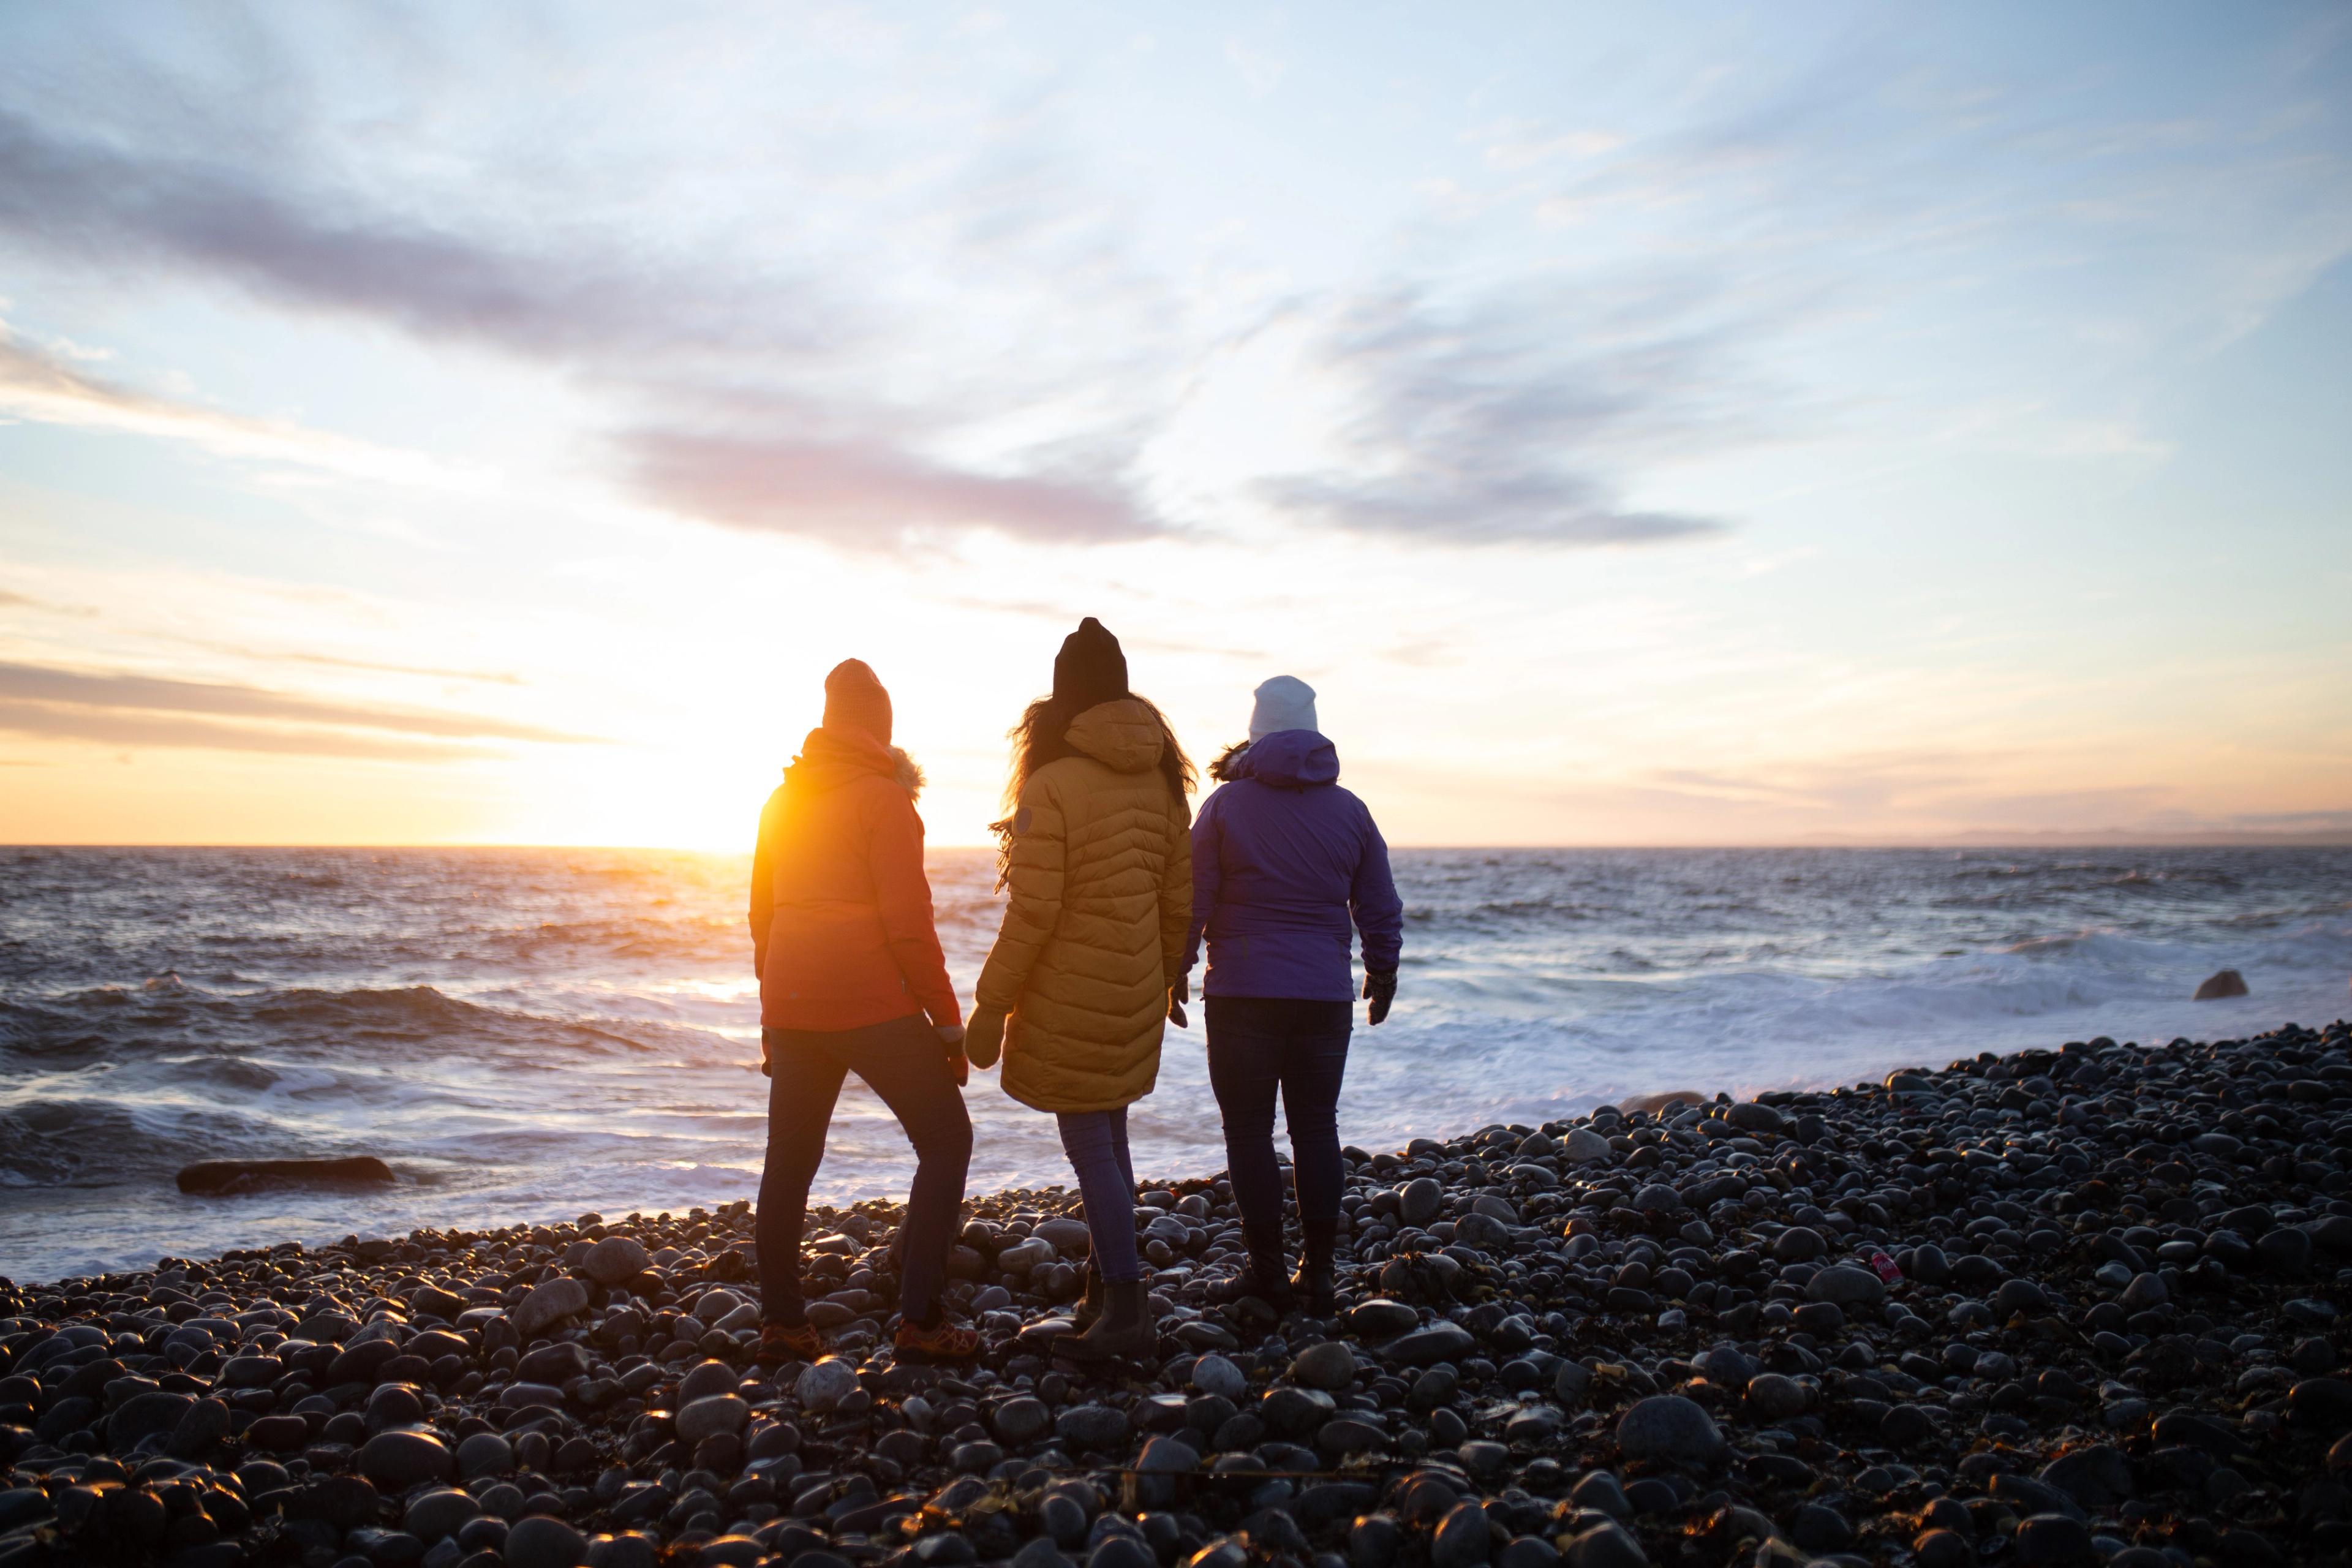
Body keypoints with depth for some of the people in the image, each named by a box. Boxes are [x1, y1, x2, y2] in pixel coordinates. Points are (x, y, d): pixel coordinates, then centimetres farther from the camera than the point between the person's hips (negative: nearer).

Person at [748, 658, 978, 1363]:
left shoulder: (781, 801, 13)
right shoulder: (883, 798, -8)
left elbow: (763, 914, 18)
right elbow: (907, 922, -13)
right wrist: (947, 1018, -8)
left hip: (792, 1008, 7)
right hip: (873, 1005, -6)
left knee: (789, 1160, 14)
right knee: (946, 1140, 4)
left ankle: (780, 1323, 17)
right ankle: (920, 1320, -1)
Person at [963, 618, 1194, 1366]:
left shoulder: (1051, 787, -16)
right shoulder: (1163, 780, 4)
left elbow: (1032, 913, -18)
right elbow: (1179, 898, 8)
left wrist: (989, 1007, -10)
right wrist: (1166, 977, 21)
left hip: (1071, 1004, -7)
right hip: (1136, 996, 7)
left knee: (1093, 1150, 1)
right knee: (1108, 1139, 19)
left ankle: (1126, 1312, 7)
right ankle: (1106, 1284, 30)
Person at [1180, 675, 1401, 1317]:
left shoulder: (1225, 805, -2)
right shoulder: (1349, 809, 5)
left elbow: (1193, 900, -2)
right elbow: (1380, 909, 10)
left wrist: (1176, 973, 10)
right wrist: (1382, 974, 25)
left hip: (1242, 994, -3)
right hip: (1325, 997, 3)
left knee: (1249, 1129, 4)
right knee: (1317, 1128, 10)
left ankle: (1267, 1271, 7)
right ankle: (1318, 1271, 13)